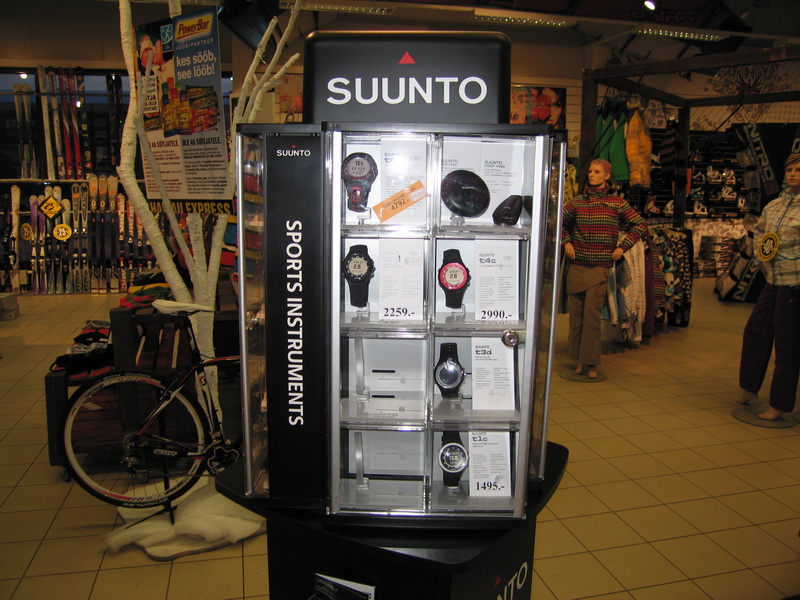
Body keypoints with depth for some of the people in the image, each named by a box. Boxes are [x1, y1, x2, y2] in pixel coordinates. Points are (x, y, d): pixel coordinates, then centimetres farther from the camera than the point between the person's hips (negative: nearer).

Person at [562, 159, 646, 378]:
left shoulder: (616, 203, 2)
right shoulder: (577, 201, 7)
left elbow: (639, 224, 7)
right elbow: (561, 222, 21)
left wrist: (622, 246, -1)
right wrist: (566, 242, 6)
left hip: (599, 267, -3)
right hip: (577, 264, 3)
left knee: (592, 313, -7)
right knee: (575, 311, 4)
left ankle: (591, 362, 2)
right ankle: (579, 359, 16)